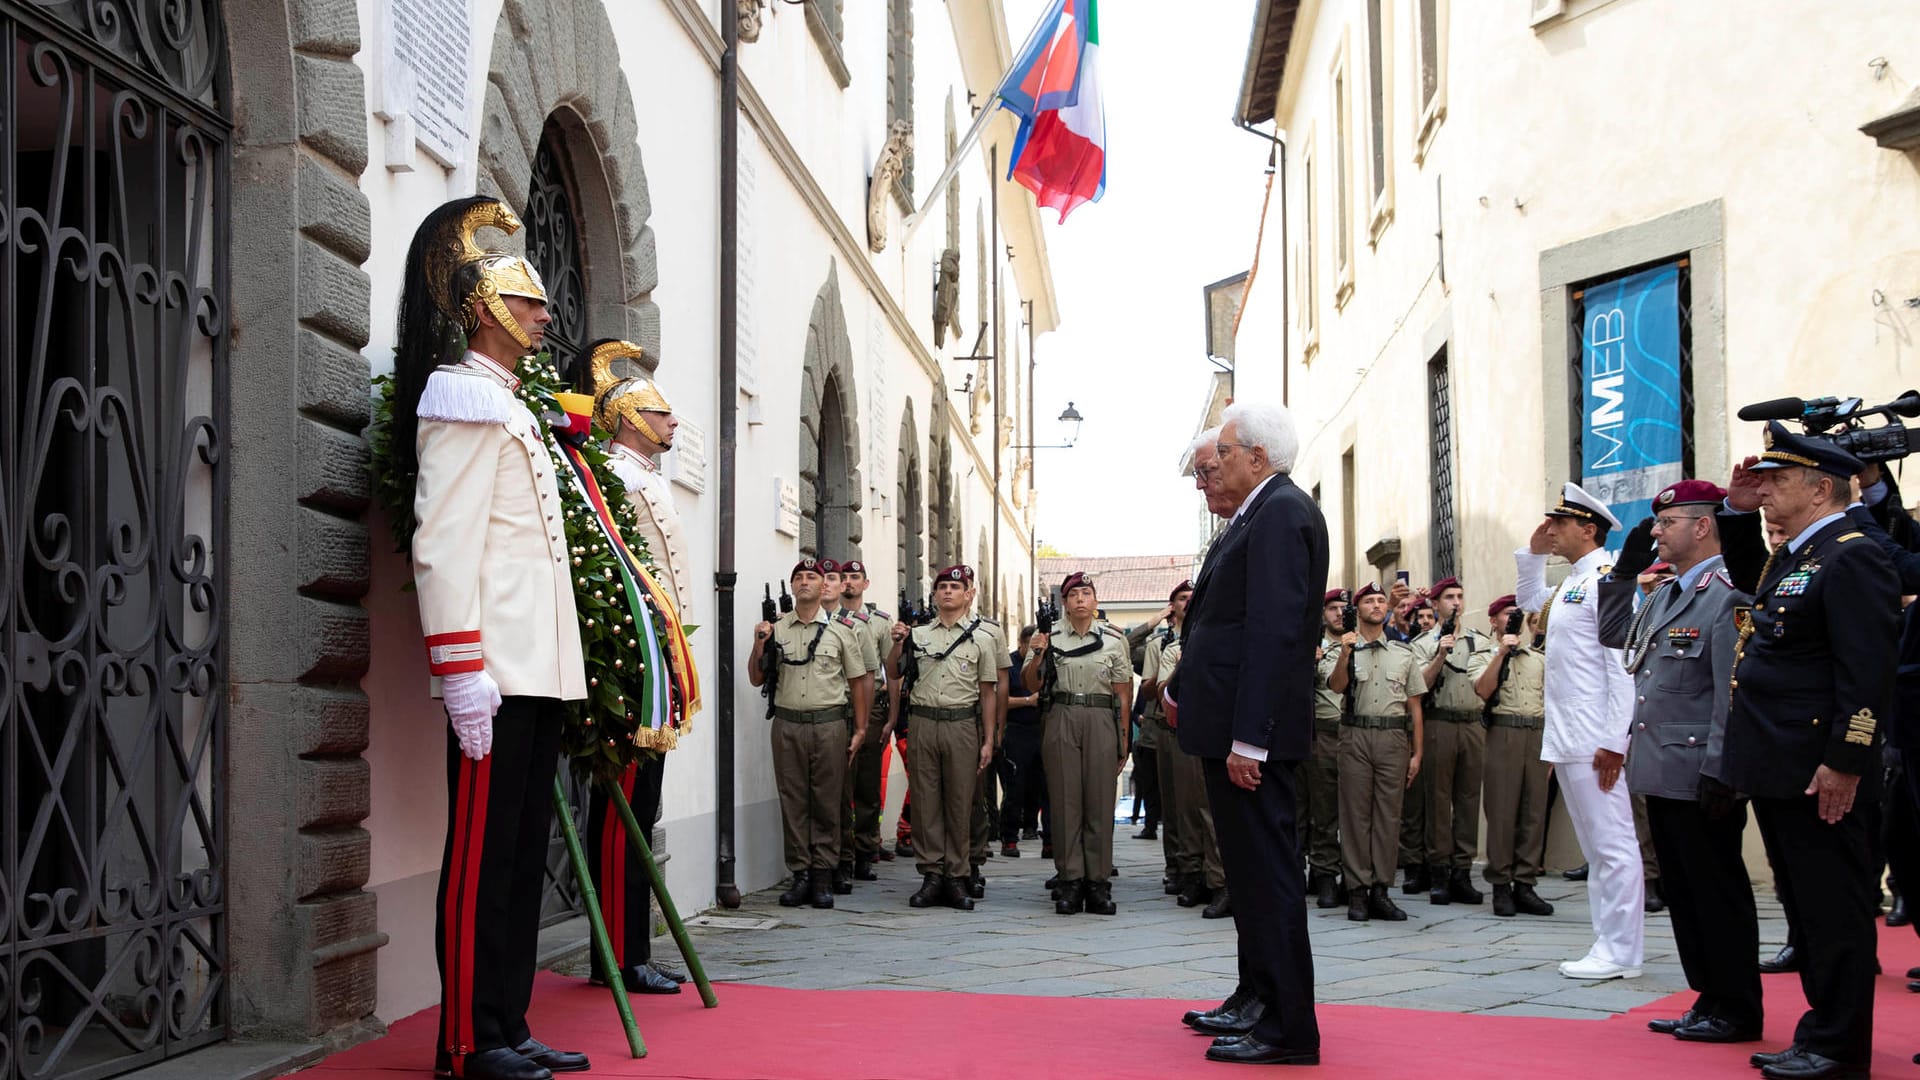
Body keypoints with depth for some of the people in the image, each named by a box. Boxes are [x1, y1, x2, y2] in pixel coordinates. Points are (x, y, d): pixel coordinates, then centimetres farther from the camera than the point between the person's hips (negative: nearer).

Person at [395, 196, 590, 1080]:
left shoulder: (513, 408, 22)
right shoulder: (466, 398, -7)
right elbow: (442, 545, -16)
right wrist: (462, 669, -21)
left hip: (541, 668, 10)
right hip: (497, 671, -10)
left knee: (523, 848, 11)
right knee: (482, 850, -5)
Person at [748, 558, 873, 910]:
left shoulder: (841, 629, 5)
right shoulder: (776, 629, 10)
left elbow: (857, 680, 6)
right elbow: (756, 679, 12)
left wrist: (860, 729, 1)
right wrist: (759, 646, -5)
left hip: (829, 725, -2)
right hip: (787, 725, 2)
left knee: (828, 802, 0)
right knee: (792, 801, 3)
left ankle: (823, 876, 6)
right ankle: (800, 874, 9)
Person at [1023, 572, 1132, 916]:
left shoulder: (1113, 640, 10)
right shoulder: (1051, 638, 10)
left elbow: (1124, 693, 9)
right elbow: (1031, 683, 7)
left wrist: (1123, 739, 5)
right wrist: (1038, 653, -10)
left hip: (1101, 722, 0)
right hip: (1061, 721, 0)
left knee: (1100, 801, -1)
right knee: (1065, 800, -1)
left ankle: (1098, 881, 3)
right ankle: (1070, 881, 3)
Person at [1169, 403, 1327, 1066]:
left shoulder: (1282, 513, -15)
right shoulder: (1257, 514, 17)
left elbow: (1275, 631, -23)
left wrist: (1247, 737, -25)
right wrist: (1183, 689, 21)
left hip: (1253, 730, -11)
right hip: (1230, 724, 11)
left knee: (1266, 870, -6)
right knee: (1249, 868, 17)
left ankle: (1287, 1029, 0)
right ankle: (1257, 1001, 28)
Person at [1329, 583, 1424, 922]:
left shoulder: (1405, 652, 13)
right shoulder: (1347, 648, 8)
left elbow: (1414, 705, 12)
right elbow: (1336, 686, -10)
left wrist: (1417, 753, 7)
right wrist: (1345, 654, -25)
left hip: (1393, 738, 2)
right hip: (1355, 736, -2)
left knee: (1388, 814, 2)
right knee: (1356, 813, -1)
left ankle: (1380, 890, 6)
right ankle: (1357, 891, 2)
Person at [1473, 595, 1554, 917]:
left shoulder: (1539, 658, 19)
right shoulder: (1487, 656, 9)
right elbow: (1482, 690, -10)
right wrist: (1502, 652, -10)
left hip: (1537, 734, 4)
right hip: (1503, 733, -4)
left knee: (1534, 811, 1)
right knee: (1502, 810, -5)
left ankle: (1525, 884, 5)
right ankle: (1501, 886, -1)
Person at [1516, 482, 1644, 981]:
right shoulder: (1570, 586, 16)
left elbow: (1624, 666, -18)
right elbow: (1530, 601, 38)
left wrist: (1614, 742, -22)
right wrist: (1533, 553, 22)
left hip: (1595, 741, -10)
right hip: (1565, 738, 10)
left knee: (1612, 846, -5)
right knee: (1595, 849, 12)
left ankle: (1620, 954, -1)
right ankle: (1609, 946, 18)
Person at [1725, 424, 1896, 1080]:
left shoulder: (1852, 558, -13)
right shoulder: (1789, 558, 16)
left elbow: (1868, 671, -20)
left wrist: (1843, 763, -23)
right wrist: (1736, 505, 22)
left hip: (1819, 775, -10)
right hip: (1779, 772, 10)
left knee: (1833, 909, -1)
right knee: (1806, 908, 15)